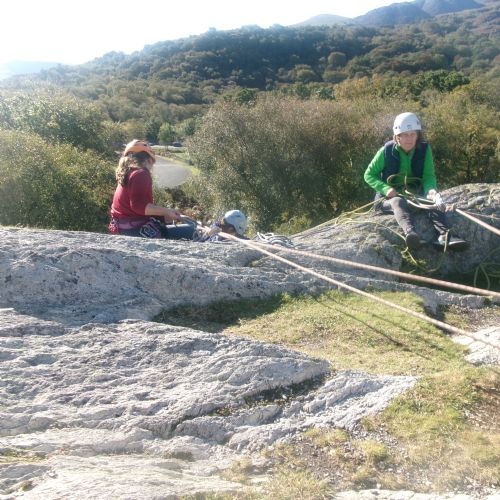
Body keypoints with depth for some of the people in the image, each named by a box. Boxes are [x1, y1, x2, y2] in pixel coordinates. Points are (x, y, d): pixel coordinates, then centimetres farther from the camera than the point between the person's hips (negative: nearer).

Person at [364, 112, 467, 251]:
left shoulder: (424, 149, -3)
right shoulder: (387, 151, -8)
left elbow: (429, 176, -7)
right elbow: (369, 175, -3)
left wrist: (431, 189, -31)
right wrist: (386, 188, -20)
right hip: (389, 198, -3)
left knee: (435, 202, -27)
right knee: (399, 202, -37)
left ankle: (444, 235, -50)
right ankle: (410, 233, -66)